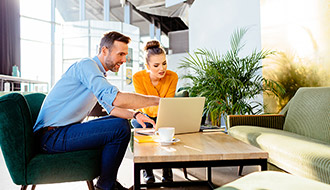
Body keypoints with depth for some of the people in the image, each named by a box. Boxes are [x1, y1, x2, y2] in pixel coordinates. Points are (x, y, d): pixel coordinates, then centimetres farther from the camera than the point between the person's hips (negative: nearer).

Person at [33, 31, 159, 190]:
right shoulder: (87, 64, -16)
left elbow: (111, 107, 20)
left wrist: (134, 115, 2)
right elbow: (117, 99, -30)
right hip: (52, 135, -10)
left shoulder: (99, 73, 17)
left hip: (66, 129, 10)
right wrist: (157, 100, -21)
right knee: (120, 128, -21)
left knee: (121, 121, 13)